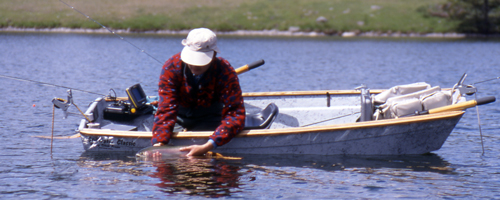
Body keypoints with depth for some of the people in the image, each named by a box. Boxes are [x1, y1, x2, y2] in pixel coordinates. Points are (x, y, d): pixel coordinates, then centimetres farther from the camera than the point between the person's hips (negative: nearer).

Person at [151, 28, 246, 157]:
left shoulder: (226, 73, -29)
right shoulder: (171, 67, -25)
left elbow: (235, 115, -36)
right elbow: (166, 109, -29)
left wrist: (207, 147, -50)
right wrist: (159, 143, -48)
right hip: (180, 115, 2)